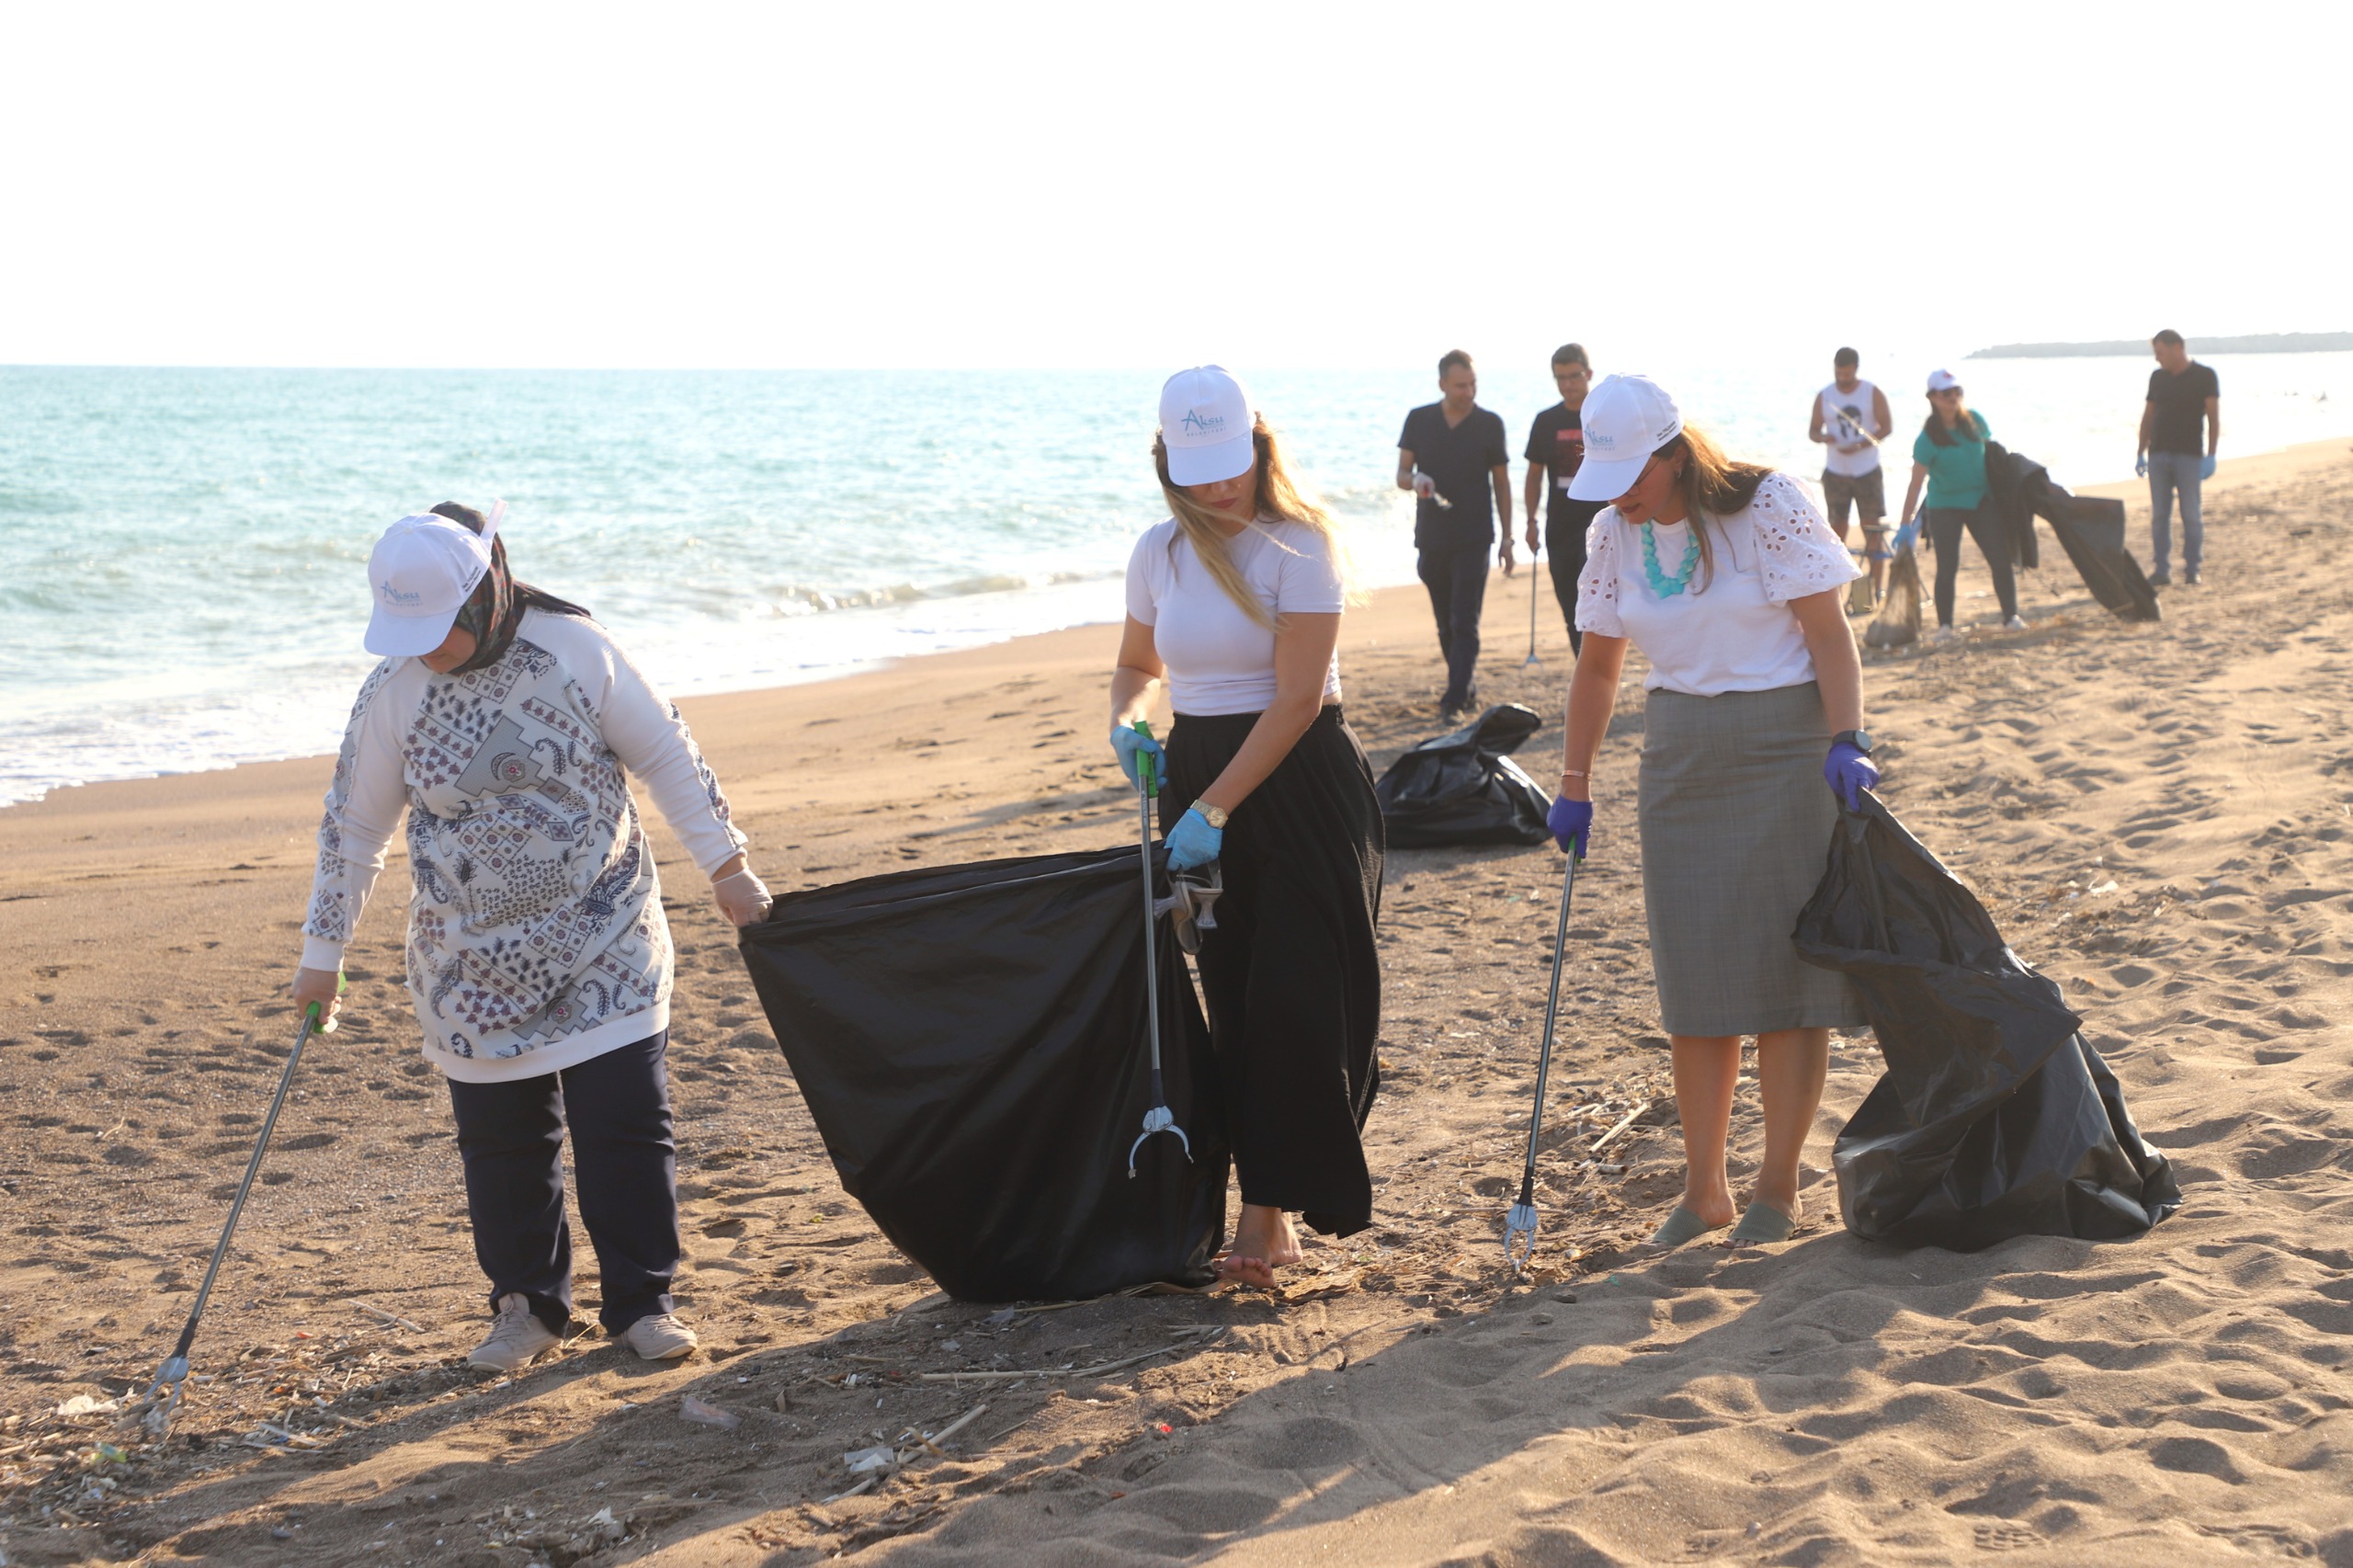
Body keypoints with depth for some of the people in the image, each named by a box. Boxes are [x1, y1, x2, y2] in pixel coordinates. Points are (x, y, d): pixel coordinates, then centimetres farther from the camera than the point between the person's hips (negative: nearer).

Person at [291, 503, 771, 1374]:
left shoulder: (576, 650, -10)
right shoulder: (393, 691, -6)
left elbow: (666, 756, 0)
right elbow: (353, 826, 4)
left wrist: (725, 866, 2)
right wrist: (323, 954, 7)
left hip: (603, 949, -1)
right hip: (472, 967, 1)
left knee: (628, 1124, -1)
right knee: (501, 1140, 6)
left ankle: (641, 1301, 14)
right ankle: (527, 1305, 23)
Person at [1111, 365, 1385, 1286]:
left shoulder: (1299, 545, -11)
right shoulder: (1158, 553, 6)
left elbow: (1299, 698, -17)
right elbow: (1139, 665, 22)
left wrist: (1216, 807, -20)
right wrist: (1127, 723, -1)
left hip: (1301, 781, -6)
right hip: (1198, 777, 6)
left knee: (1296, 996, -7)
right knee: (1233, 998, 7)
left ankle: (1268, 1213, -4)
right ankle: (1271, 1204, 13)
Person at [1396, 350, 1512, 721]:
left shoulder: (1489, 425, 0)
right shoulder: (1419, 420, 4)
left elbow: (1501, 482, 7)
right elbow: (1401, 474, 5)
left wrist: (1507, 537, 5)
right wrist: (1415, 481, -20)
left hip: (1473, 539, -3)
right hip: (1431, 537, 3)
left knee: (1464, 623, -10)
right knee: (1446, 625, 11)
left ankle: (1454, 701, -14)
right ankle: (1467, 688, 27)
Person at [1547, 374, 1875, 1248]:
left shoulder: (1768, 509, -10)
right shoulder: (1614, 536, 4)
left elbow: (1829, 633, -11)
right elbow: (1598, 666, 12)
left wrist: (1846, 741, -23)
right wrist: (1575, 787, 11)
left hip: (1786, 746, -4)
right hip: (1679, 758, 5)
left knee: (1784, 968, -3)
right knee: (1694, 978, 4)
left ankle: (1778, 1188, 5)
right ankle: (1703, 1188, 12)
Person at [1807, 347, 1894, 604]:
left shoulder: (1873, 394, -2)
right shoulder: (1823, 396, 3)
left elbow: (1887, 426, -4)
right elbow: (1812, 430, 5)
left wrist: (1860, 445, -19)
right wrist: (1824, 437, -20)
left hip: (1867, 471, -2)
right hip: (1835, 472, 2)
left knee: (1873, 529, -4)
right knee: (1837, 527, 4)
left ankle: (1879, 589, -2)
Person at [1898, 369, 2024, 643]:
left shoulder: (1975, 420, -3)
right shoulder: (1928, 438, -17)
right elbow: (1915, 483, -19)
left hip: (1980, 500, 4)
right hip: (1945, 506, -4)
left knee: (2001, 559, -1)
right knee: (1947, 567, -5)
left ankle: (2011, 616, 8)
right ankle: (1944, 626, 5)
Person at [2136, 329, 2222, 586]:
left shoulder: (2205, 376, -1)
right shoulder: (2157, 377, 12)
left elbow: (2214, 418, -5)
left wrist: (2211, 456, -12)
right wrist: (2141, 452, 10)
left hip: (2190, 455, -4)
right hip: (2159, 454, 4)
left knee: (2191, 515, -3)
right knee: (2159, 515, 1)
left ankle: (2192, 570, 4)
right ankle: (2162, 571, 3)